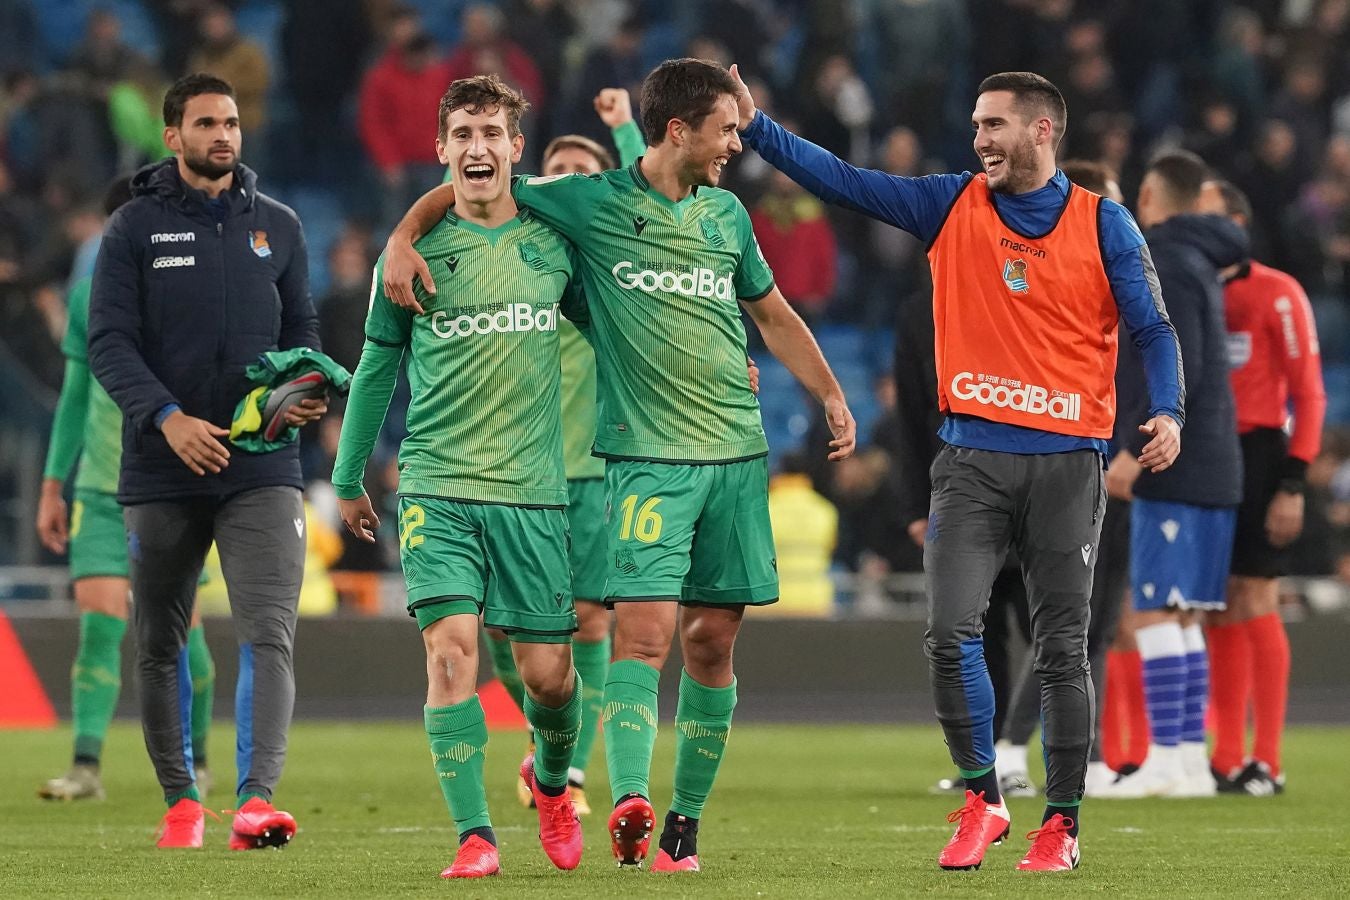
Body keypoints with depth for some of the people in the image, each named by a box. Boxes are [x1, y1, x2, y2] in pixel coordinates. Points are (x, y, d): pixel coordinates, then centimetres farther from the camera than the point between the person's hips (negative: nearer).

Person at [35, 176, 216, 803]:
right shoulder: (90, 296, 8)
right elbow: (75, 394, 15)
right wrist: (52, 486, 14)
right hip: (101, 489, 2)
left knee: (181, 629, 2)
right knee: (98, 622, -9)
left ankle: (195, 759, 21)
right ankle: (86, 767, -11)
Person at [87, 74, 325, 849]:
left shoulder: (276, 225, 11)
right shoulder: (137, 227, 2)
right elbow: (109, 341, -5)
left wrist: (309, 392, -6)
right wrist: (166, 416, -20)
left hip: (262, 471, 0)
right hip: (162, 470, 0)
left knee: (269, 633, -16)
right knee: (160, 643, 10)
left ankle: (259, 798, -24)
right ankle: (181, 801, 24)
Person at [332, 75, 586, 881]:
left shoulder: (554, 243, 4)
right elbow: (378, 365, 13)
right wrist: (349, 477, 19)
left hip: (533, 490, 1)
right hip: (437, 489, -1)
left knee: (548, 671, 3)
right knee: (452, 648, -16)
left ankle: (552, 777, 36)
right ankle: (475, 838, -14)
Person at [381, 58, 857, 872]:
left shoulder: (726, 215, 12)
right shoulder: (592, 204, -1)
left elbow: (774, 314, 25)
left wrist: (831, 395, 18)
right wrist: (405, 236, -7)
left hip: (737, 453, 5)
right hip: (647, 454, -5)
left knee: (713, 640, 5)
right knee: (645, 630, -17)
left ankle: (685, 821, 13)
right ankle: (631, 803, -28)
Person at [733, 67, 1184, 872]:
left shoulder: (1104, 225, 1)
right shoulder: (952, 207, 6)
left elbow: (1152, 328, 2)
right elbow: (841, 180, 5)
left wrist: (1167, 413, -14)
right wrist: (754, 126, -3)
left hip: (1067, 459, -2)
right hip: (973, 458, 2)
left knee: (1062, 651, 1)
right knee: (950, 633, -10)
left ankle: (1061, 824, 11)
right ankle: (982, 799, 6)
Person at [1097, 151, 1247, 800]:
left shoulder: (1169, 266, -11)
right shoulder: (1197, 263, 18)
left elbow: (1178, 373, -20)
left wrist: (1136, 452, -20)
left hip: (1173, 470, -10)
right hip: (1209, 471, 10)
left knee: (1156, 612, -10)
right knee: (1179, 617, 10)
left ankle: (1166, 759, -13)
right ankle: (1190, 759, 10)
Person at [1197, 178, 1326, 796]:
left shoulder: (1276, 295, -4)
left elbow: (1309, 393, -6)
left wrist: (1293, 483, -13)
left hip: (1256, 458, -5)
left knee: (1254, 605, -8)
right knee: (1218, 612, 5)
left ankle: (1266, 762, -6)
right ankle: (1227, 761, 8)